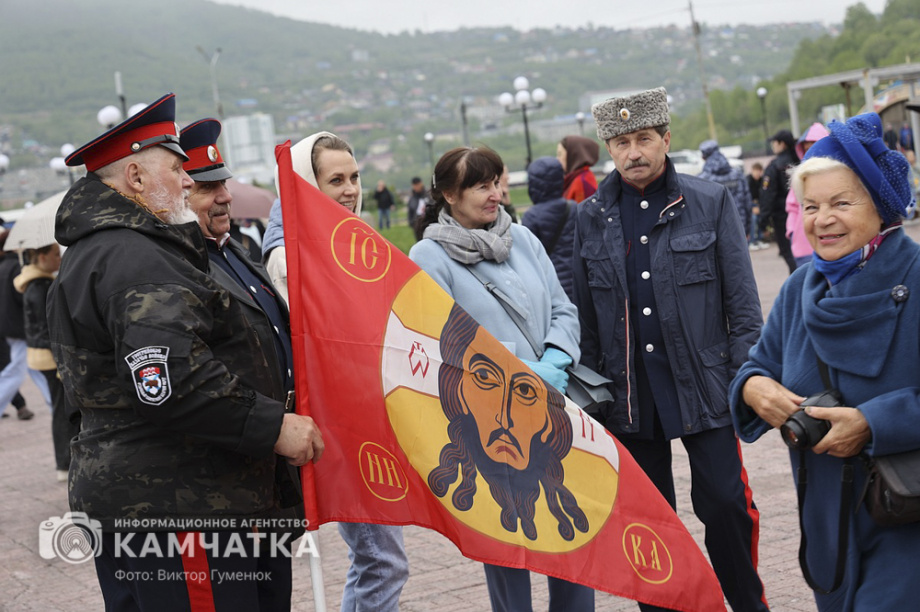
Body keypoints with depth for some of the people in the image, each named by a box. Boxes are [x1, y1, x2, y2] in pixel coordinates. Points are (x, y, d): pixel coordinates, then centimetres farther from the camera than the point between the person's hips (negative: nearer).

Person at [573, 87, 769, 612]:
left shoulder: (710, 203, -1)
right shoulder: (591, 217, 6)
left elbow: (742, 299, 0)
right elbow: (584, 313, 10)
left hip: (702, 386, -2)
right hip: (629, 393, 2)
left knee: (726, 503, -1)